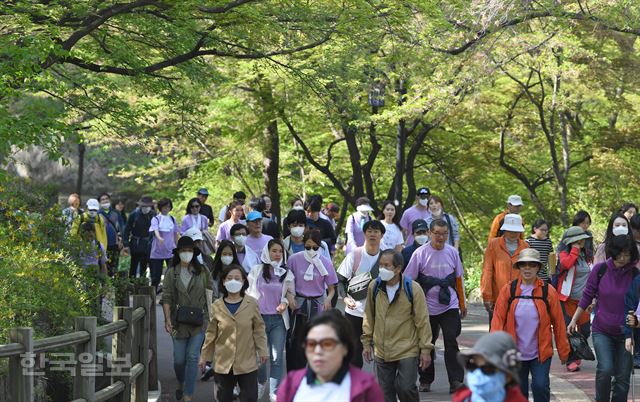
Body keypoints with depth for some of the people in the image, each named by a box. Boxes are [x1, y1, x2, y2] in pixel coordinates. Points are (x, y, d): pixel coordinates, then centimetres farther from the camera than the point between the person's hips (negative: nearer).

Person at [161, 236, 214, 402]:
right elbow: (166, 297, 0)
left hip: (199, 320, -1)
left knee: (192, 356, -8)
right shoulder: (171, 272, 3)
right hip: (179, 321, 1)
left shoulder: (202, 271, 3)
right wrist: (167, 319, -9)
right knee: (179, 359, 5)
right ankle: (181, 384, 35)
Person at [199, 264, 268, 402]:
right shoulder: (217, 306, -1)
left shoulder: (252, 303, -3)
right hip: (223, 363, 1)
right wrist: (204, 356, 9)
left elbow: (259, 329, 3)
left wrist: (263, 350, -3)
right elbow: (211, 334, 6)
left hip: (247, 363, -1)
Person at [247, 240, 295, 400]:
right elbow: (249, 292, 8)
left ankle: (275, 392, -2)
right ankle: (261, 382, 30)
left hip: (279, 319, 1)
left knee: (277, 357, -4)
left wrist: (285, 302, -7)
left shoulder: (286, 273, 6)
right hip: (259, 317, -1)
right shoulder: (256, 270, 2)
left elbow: (291, 293, 13)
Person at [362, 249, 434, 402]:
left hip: (407, 351, -3)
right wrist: (367, 342, 10)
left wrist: (425, 349, -6)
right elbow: (369, 317, 11)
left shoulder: (413, 288, -10)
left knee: (406, 388, -10)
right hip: (382, 351, 3)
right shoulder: (374, 287, -1)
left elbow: (422, 321, -6)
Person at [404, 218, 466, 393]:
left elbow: (458, 279, 14)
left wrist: (462, 303, 17)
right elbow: (409, 281, -2)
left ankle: (456, 381, -9)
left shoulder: (452, 252, 4)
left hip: (450, 306, 1)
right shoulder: (420, 254, -5)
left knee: (451, 341, -10)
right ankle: (426, 381, 21)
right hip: (427, 307, -1)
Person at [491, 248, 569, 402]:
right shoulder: (508, 290, -3)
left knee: (540, 386, -12)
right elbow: (498, 319, -4)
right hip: (515, 353, 2)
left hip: (541, 353, -1)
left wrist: (563, 352, 4)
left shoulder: (548, 291, -5)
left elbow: (558, 323, 0)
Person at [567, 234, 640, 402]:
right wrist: (574, 320, 6)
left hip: (625, 332, 1)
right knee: (605, 369, -18)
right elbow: (587, 296, 5)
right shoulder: (600, 269, -6)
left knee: (622, 377, 4)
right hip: (601, 330, -1)